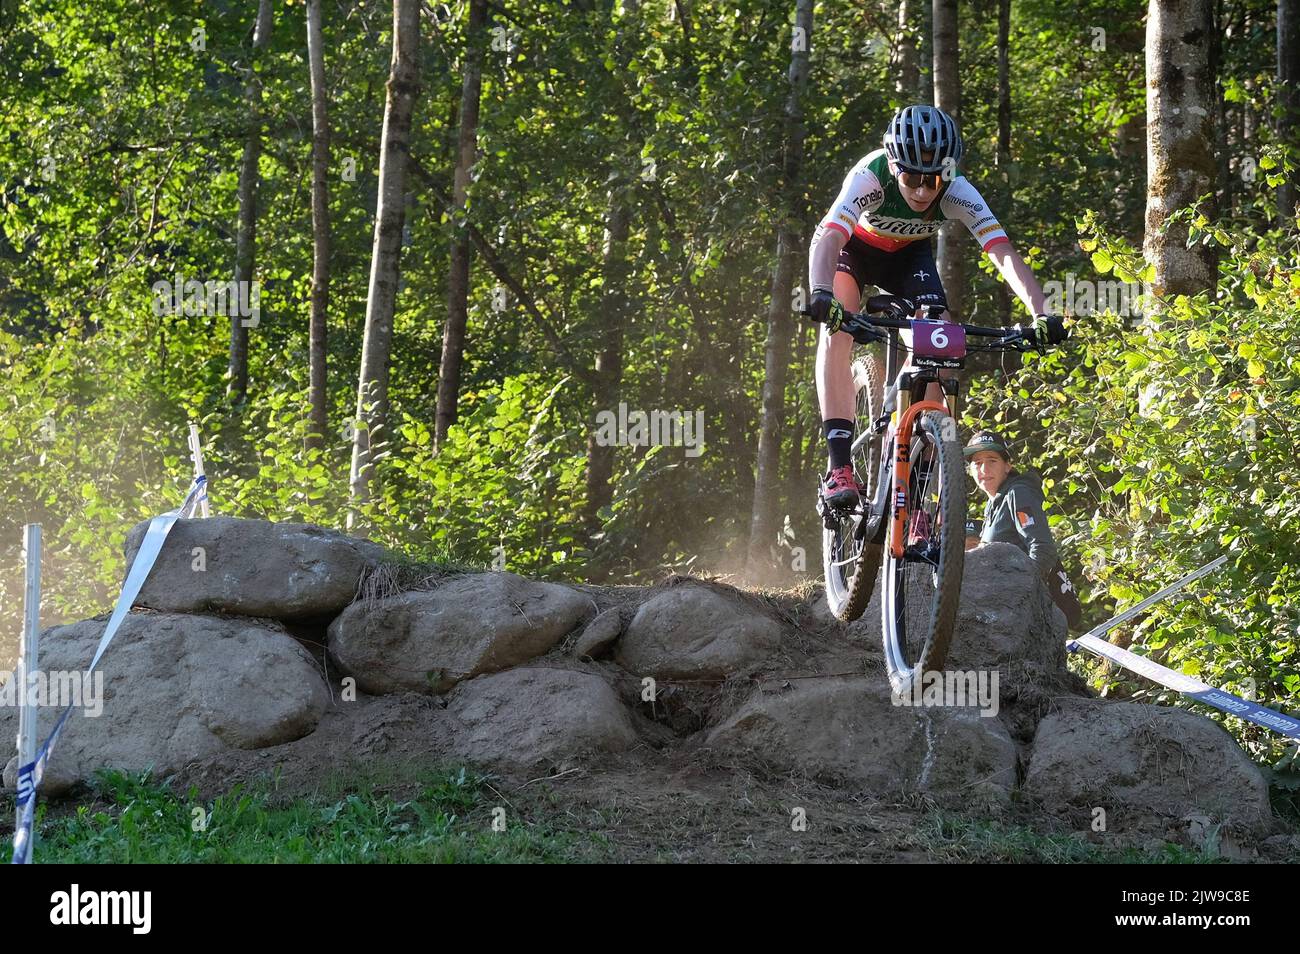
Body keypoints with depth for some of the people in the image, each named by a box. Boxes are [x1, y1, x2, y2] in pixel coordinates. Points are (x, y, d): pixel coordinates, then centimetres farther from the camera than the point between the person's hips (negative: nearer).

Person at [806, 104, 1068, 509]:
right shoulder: (870, 177, -38)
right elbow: (828, 237, -51)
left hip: (909, 255, 2)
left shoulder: (957, 193, -31)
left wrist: (1042, 314, -55)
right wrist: (821, 294, -71)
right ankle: (840, 468, -33)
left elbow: (1004, 254, -40)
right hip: (855, 248, -2)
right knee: (838, 326, -28)